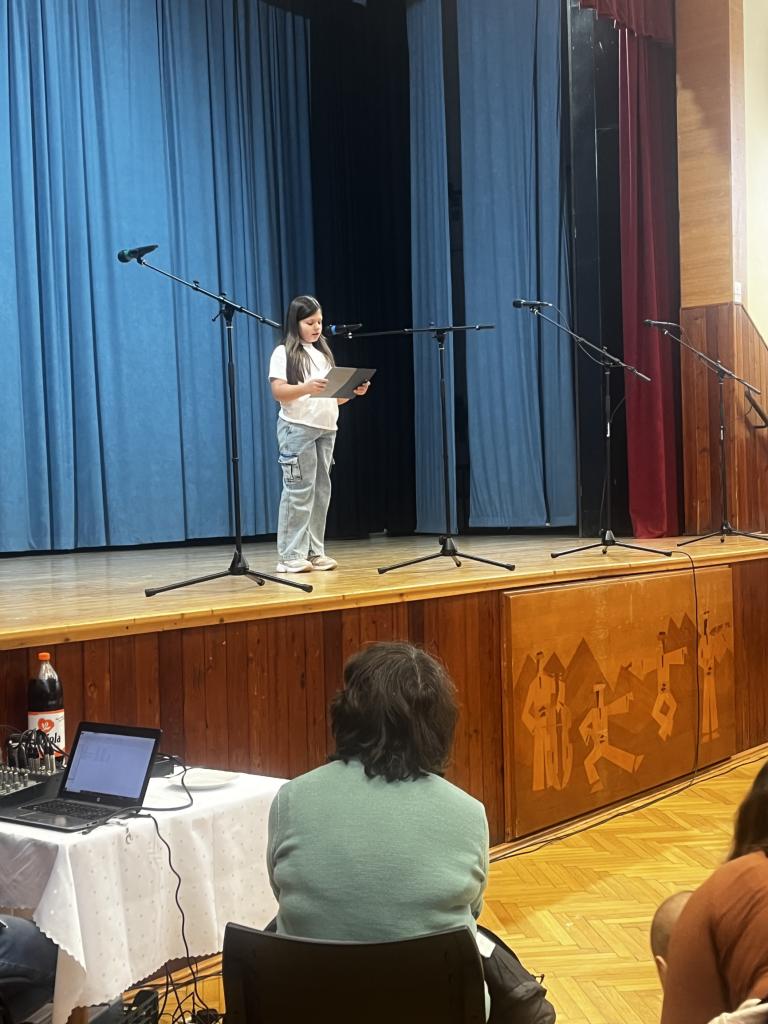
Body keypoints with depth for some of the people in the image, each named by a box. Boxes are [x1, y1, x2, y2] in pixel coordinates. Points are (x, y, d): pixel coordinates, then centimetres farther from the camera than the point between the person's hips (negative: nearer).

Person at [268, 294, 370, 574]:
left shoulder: (324, 354, 19)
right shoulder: (284, 353, 0)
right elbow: (278, 392, -12)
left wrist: (354, 390, 0)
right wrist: (307, 388, -28)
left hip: (326, 429, 6)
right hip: (297, 428, -6)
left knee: (321, 491, 5)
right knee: (299, 491, -9)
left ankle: (315, 552, 10)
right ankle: (291, 556, -6)